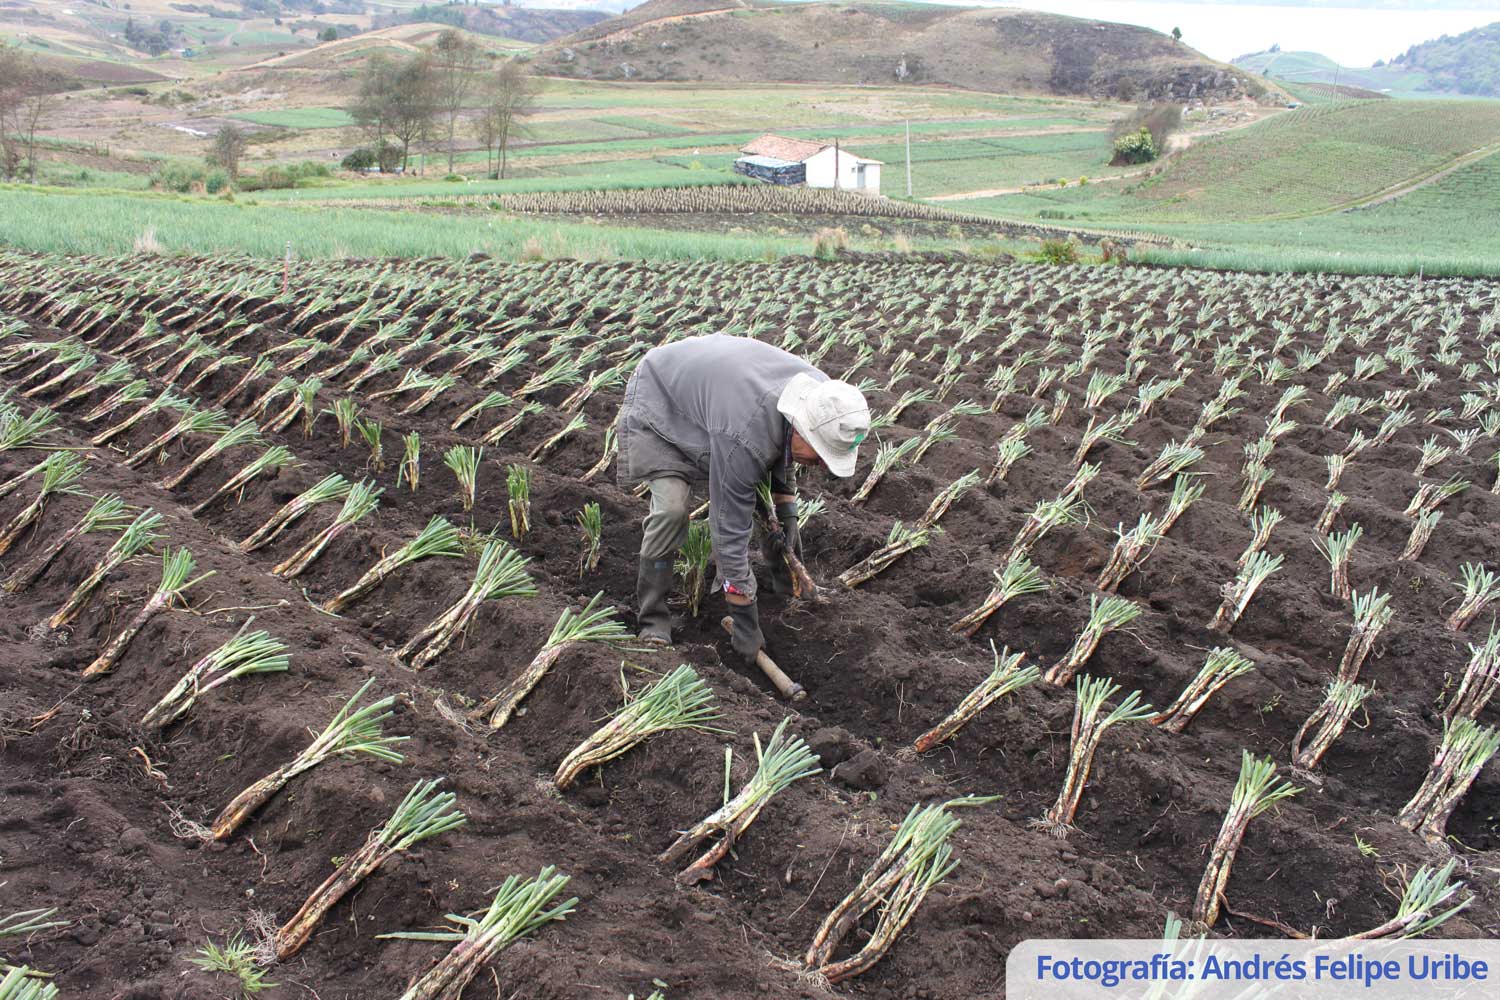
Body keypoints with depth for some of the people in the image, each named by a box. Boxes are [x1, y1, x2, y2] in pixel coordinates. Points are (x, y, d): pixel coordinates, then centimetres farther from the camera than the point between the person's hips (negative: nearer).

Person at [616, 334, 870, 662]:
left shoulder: (820, 392, -20)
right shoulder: (743, 440, -43)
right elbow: (730, 529, -34)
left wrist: (788, 514, -2)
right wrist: (746, 621, -27)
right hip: (659, 400, -7)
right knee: (671, 508, -24)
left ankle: (784, 578, 27)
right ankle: (653, 621, -9)